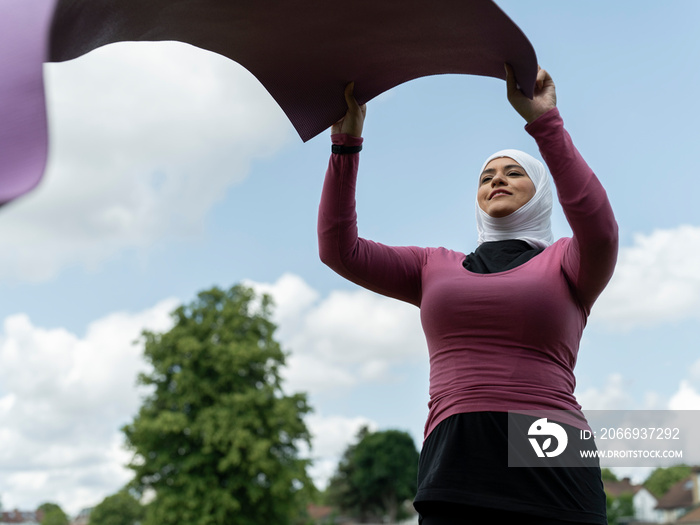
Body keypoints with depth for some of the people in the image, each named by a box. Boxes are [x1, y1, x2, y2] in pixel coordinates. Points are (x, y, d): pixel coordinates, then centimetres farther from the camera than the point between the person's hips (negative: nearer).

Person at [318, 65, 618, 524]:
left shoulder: (566, 263, 13)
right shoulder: (437, 267, 22)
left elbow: (599, 228, -11)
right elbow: (339, 249, 13)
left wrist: (543, 120, -15)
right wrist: (347, 140, 5)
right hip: (457, 474, 2)